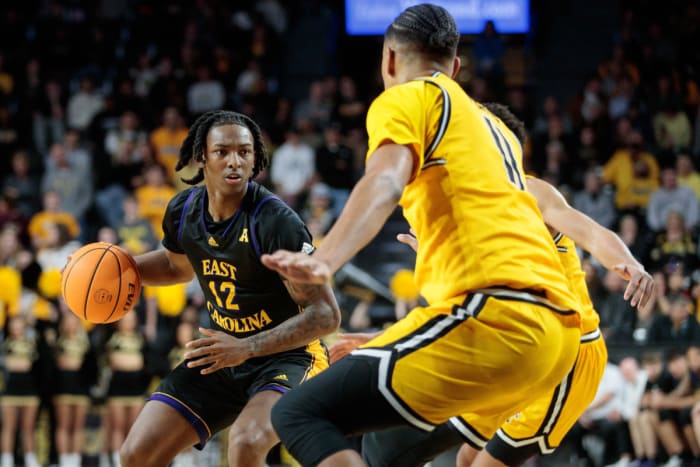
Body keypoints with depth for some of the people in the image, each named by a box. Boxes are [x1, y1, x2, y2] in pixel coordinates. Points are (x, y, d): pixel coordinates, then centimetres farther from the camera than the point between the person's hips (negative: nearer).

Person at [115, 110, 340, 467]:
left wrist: (246, 348, -32)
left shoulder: (276, 222, -25)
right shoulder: (182, 212, -5)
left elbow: (326, 314, -24)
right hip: (221, 355, 6)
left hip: (287, 356, -6)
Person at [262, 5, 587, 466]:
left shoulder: (407, 98, 8)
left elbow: (385, 184, -13)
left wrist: (324, 260, -30)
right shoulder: (495, 126, 31)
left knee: (300, 413, -11)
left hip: (496, 313, -8)